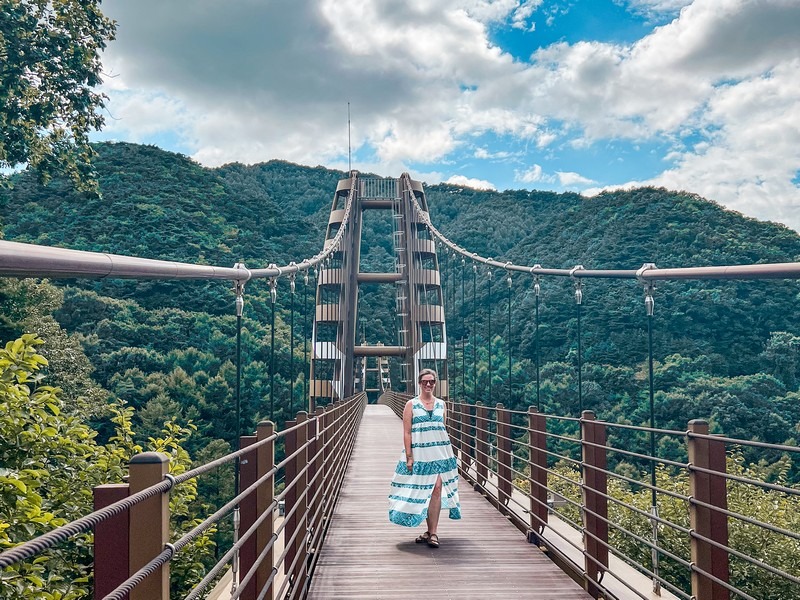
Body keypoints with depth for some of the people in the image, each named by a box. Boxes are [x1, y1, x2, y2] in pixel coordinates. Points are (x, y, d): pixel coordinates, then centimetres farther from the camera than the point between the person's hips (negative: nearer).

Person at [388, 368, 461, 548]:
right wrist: (409, 457, -9)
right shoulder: (411, 405, 0)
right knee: (424, 491, 5)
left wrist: (448, 453, 12)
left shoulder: (441, 404, 10)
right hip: (420, 454, -2)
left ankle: (432, 532, -5)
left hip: (440, 452, 2)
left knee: (437, 488, -9)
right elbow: (407, 433, -3)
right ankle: (431, 531, 19)